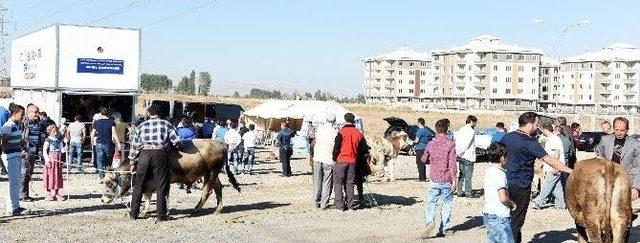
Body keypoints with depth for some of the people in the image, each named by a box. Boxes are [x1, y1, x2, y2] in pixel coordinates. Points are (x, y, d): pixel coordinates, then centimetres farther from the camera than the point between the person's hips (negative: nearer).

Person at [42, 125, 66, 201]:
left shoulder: (59, 139, 11)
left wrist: (64, 149, -10)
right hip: (51, 159, -5)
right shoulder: (48, 140, -4)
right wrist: (46, 158, -22)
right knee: (50, 176, -1)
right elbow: (44, 150, -9)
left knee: (58, 176, 6)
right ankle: (49, 193, 8)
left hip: (58, 160, 5)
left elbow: (61, 149, 12)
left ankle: (56, 193, 14)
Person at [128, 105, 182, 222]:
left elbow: (134, 145, 10)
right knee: (161, 186, 4)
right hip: (160, 154, -2)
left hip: (144, 154, 2)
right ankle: (161, 215, 4)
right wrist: (173, 145, 23)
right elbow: (178, 141, 0)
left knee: (138, 185, 13)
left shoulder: (142, 126, 12)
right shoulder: (166, 124, 6)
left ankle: (133, 213, 18)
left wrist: (133, 163, 15)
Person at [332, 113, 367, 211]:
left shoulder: (342, 132, -11)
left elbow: (336, 147, -13)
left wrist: (334, 157, 1)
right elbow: (364, 150, 11)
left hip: (341, 160, -4)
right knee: (349, 183, 13)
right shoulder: (359, 134, 5)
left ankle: (339, 205, 0)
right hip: (353, 161, 5)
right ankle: (350, 205, 13)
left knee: (338, 182, 3)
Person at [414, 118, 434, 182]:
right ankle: (424, 177, 18)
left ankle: (421, 178, -4)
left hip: (420, 148, -8)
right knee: (423, 164, 15)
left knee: (419, 164, -3)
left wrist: (413, 141, 4)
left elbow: (416, 141, -16)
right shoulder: (427, 130, 11)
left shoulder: (419, 130, -14)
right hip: (425, 148, 8)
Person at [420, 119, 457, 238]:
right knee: (447, 204, 12)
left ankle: (429, 221, -16)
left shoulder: (430, 144, 1)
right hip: (447, 180, -1)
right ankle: (443, 229, 14)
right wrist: (454, 180, -8)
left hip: (434, 179, 2)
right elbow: (452, 163, -12)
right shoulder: (450, 144, -8)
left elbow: (423, 160, 15)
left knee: (430, 202, 9)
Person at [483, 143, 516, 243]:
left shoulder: (489, 169, 9)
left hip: (488, 215, 9)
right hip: (499, 217, -9)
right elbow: (503, 198, -25)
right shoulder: (499, 173, -18)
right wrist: (512, 204, -7)